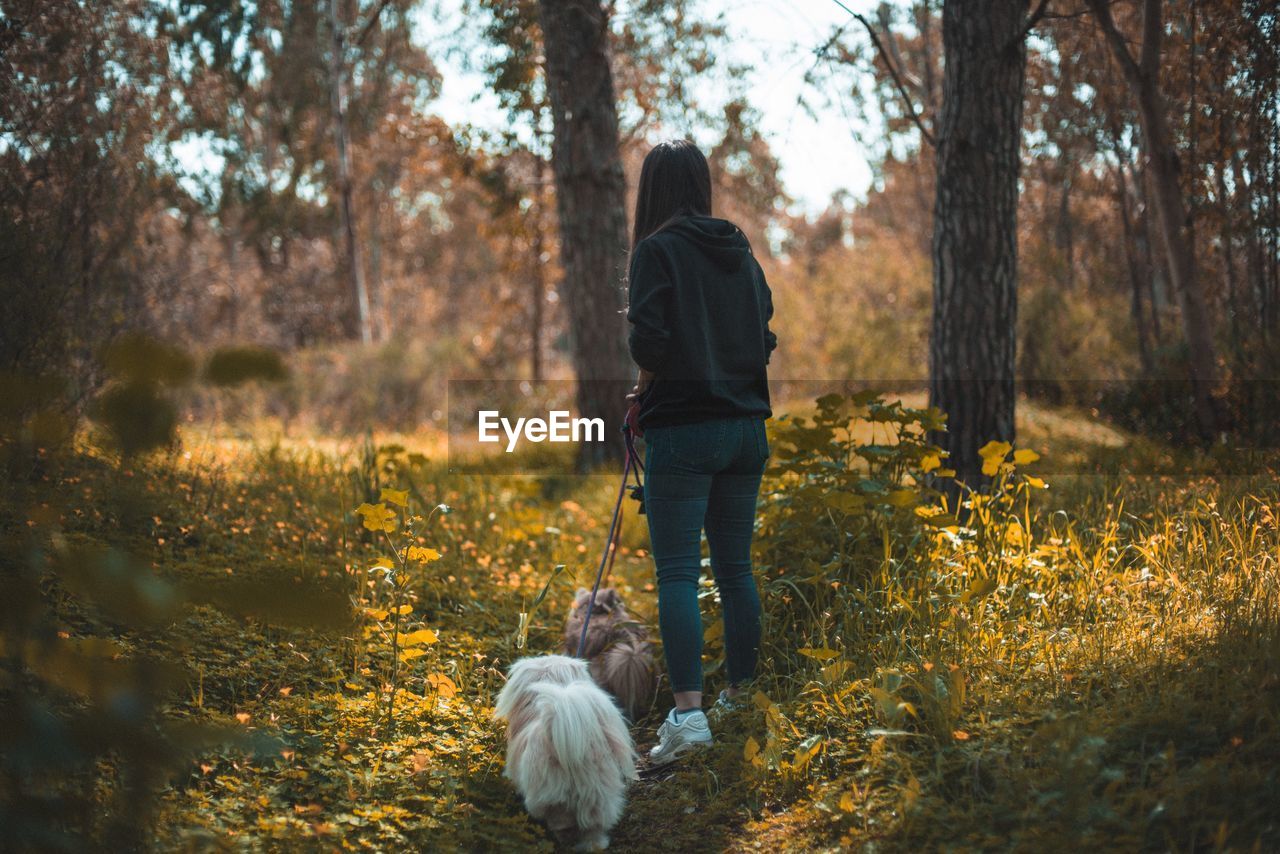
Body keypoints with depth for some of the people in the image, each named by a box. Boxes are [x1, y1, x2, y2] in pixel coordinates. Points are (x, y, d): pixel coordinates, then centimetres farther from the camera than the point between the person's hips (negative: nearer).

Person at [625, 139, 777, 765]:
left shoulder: (658, 250, -8)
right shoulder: (742, 253, 11)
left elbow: (649, 341, -16)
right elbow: (765, 340, 11)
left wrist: (645, 389, 1)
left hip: (683, 430, -6)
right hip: (746, 426, 6)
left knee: (677, 573, -6)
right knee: (734, 567, 14)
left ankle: (689, 713, -14)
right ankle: (740, 697, 22)